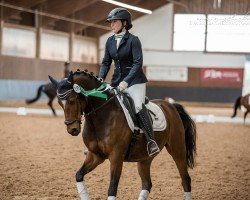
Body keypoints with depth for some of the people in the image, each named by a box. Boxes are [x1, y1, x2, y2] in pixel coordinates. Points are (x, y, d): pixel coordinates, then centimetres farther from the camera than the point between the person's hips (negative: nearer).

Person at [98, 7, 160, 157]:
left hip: (135, 80, -7)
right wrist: (100, 79, -7)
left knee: (138, 106, -27)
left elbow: (138, 63, -18)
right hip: (117, 81, 7)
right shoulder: (110, 41, 8)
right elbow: (106, 62, 10)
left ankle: (152, 142, -25)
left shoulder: (133, 40, -11)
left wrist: (126, 81, -27)